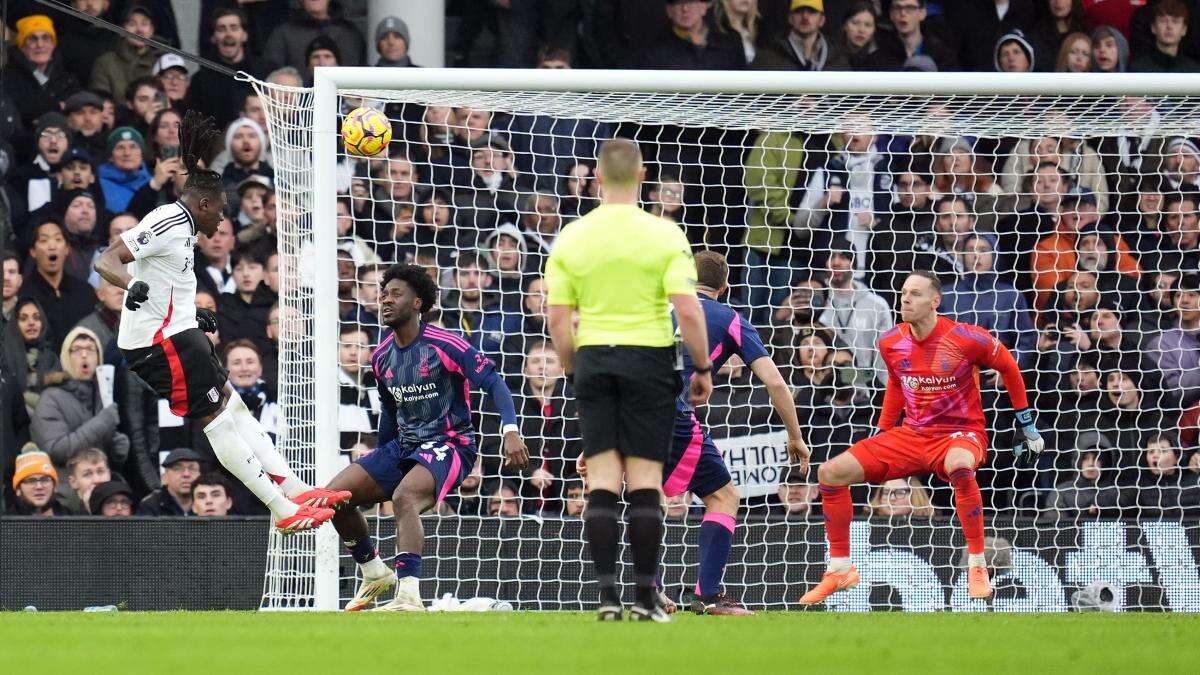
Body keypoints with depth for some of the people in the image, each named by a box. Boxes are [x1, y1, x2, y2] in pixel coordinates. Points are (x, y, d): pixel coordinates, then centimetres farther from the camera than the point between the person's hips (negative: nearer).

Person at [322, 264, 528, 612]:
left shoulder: (443, 345, -12)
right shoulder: (382, 357, 10)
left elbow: (493, 382, -16)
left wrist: (511, 431, -31)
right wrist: (380, 465, 31)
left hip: (449, 443, -8)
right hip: (403, 446, 8)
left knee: (404, 496, -36)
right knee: (336, 494, -5)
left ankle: (409, 596, -43)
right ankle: (375, 576, 14)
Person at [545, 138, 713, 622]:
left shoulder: (571, 238, 1)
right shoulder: (664, 235, -7)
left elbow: (558, 319, 1)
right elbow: (688, 311, -12)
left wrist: (572, 370, 14)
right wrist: (703, 369, -1)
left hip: (593, 362, 2)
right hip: (649, 359, -2)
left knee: (602, 481, 4)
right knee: (645, 480, 1)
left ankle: (607, 595, -3)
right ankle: (645, 597, 1)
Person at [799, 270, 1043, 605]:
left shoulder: (966, 339, -16)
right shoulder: (891, 343, -2)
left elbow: (1009, 369, 1)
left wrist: (1028, 426, 5)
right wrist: (880, 433, 18)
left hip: (961, 433, -5)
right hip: (911, 435, 5)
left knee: (959, 466, -44)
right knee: (831, 472, -7)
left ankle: (977, 567, -29)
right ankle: (840, 569, 7)